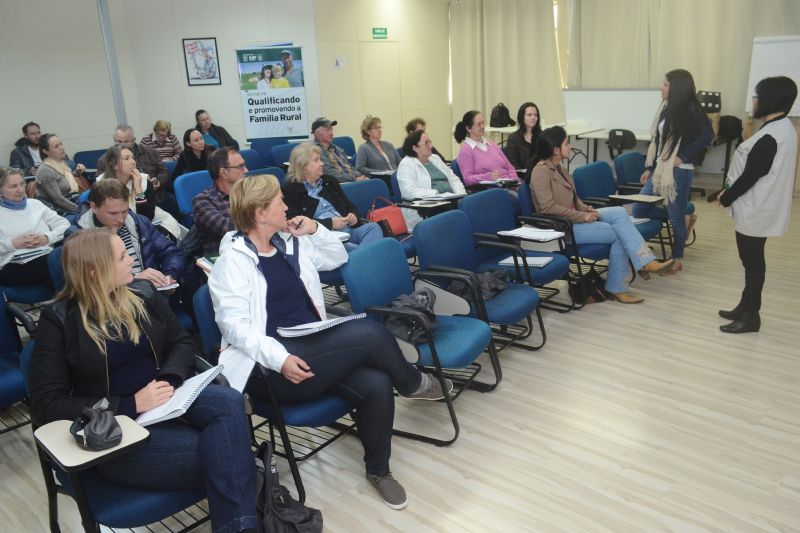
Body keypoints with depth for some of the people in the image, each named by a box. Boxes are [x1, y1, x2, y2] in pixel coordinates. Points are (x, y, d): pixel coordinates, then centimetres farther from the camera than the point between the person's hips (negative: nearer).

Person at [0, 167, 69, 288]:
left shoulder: (35, 204, 23)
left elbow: (64, 224, 18)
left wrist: (47, 238, 0)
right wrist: (13, 243, -9)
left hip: (46, 257, 4)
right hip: (14, 266, -4)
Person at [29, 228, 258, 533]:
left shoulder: (143, 293, 7)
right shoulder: (59, 321, -6)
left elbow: (182, 342, 11)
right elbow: (45, 406, -9)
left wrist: (168, 380, -13)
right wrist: (131, 405, -20)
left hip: (166, 401, 4)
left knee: (228, 402, -30)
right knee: (223, 455, -28)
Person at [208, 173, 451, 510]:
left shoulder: (290, 241, 14)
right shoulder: (233, 259, -8)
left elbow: (338, 258, 25)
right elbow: (234, 325, -17)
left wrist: (316, 231, 6)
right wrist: (280, 359, -30)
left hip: (314, 349, 7)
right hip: (270, 368, -7)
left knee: (376, 384, -20)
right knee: (369, 333, -24)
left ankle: (378, 470, 5)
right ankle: (413, 384, 7)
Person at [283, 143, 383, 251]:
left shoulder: (329, 181, 22)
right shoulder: (290, 191, 2)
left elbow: (350, 206, 24)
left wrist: (353, 215, -1)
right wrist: (329, 223, -15)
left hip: (348, 228, 6)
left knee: (373, 227, -26)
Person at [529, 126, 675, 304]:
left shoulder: (557, 166, 13)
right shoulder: (541, 171, -16)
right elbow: (548, 207, -25)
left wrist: (586, 209, 0)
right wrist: (582, 216, -21)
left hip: (573, 218, 8)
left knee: (619, 212, -10)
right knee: (617, 233, -12)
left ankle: (646, 261, -13)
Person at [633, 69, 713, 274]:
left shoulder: (690, 109, -12)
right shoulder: (666, 108, 9)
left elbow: (707, 135, -20)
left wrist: (683, 156, -19)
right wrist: (649, 168, 13)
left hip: (679, 171, -8)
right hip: (660, 170, 8)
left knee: (675, 217, 3)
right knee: (639, 210, 6)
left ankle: (677, 260, 20)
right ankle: (685, 219, 24)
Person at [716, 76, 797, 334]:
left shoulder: (770, 137, -23)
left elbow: (749, 176, -21)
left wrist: (725, 198, -7)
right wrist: (730, 194, 15)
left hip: (756, 210, -10)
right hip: (760, 207, 10)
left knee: (752, 261, 0)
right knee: (751, 260, 17)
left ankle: (750, 316, 11)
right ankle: (746, 307, 29)